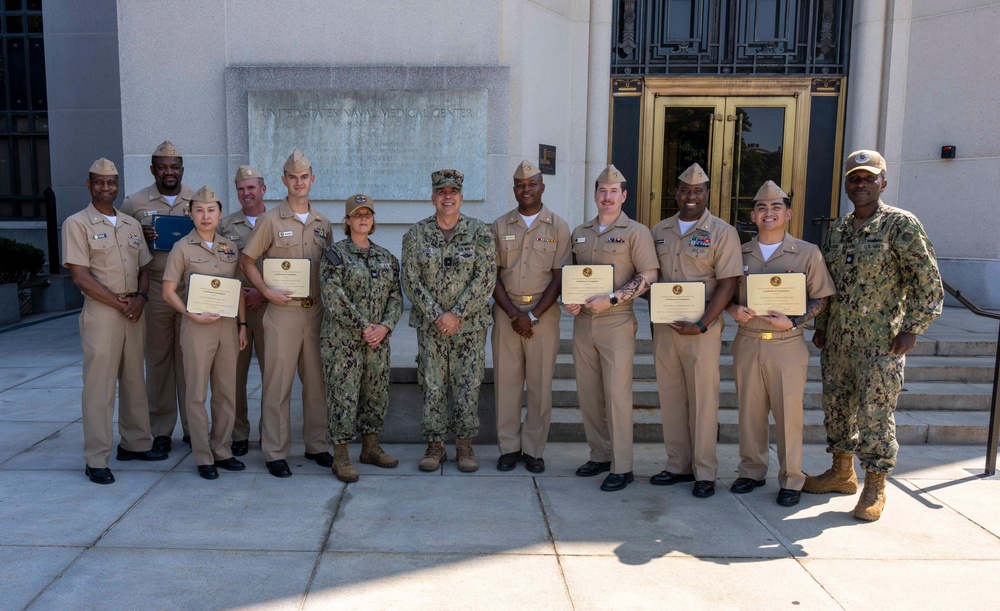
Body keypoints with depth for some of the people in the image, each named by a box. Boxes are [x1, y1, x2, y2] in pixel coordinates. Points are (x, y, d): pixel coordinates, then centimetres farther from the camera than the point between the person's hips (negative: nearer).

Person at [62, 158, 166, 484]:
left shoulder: (132, 224, 14)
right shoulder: (77, 224, -3)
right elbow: (80, 276, -10)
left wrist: (139, 298, -4)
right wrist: (120, 303, -13)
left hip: (134, 311, 6)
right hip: (101, 311, -6)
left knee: (134, 379, 12)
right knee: (100, 384, -4)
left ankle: (135, 443, 24)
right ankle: (96, 460, 3)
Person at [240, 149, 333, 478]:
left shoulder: (323, 223, 12)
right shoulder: (271, 220, -1)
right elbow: (247, 261, 0)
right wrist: (267, 291, -11)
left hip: (316, 312, 4)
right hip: (283, 312, -4)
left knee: (317, 381, 10)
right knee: (278, 383, 0)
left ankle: (316, 445, 22)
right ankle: (275, 453, 9)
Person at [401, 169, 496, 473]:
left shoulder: (479, 232, -1)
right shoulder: (416, 234, 2)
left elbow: (485, 278, -7)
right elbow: (410, 279, -2)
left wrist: (457, 314, -14)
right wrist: (436, 315, -12)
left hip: (470, 324, -1)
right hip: (430, 325, 1)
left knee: (468, 385, 4)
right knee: (432, 386, 6)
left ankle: (464, 445, 18)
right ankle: (435, 445, 19)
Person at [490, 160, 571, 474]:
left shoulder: (558, 227, 2)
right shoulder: (500, 226, 8)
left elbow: (559, 277, -2)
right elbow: (492, 275, 5)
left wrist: (533, 316, -10)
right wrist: (513, 313, -7)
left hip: (543, 312, -1)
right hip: (506, 310, 2)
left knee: (540, 382, 1)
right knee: (506, 379, 3)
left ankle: (534, 449, 13)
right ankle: (509, 447, 14)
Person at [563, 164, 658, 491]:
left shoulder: (636, 232, -2)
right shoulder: (580, 233, 14)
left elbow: (649, 276, -10)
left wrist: (611, 299, -18)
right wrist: (569, 300, 1)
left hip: (616, 322, -6)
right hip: (582, 321, 6)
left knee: (616, 395, -4)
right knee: (588, 393, 9)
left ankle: (622, 468, 5)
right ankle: (599, 455, 24)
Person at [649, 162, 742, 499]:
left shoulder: (722, 232, -3)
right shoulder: (659, 230, 11)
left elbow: (727, 283, -9)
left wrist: (701, 325, -17)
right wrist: (654, 318, 6)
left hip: (702, 329, -4)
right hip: (663, 327, 5)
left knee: (703, 399, 0)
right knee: (669, 397, 9)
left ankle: (705, 473, 11)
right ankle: (678, 465, 22)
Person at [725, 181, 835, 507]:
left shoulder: (808, 253, 0)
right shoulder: (740, 253, 8)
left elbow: (820, 298, 1)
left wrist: (793, 321, -13)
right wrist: (733, 309, -6)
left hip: (787, 344, -3)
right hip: (747, 342, 3)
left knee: (789, 412, 2)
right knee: (749, 410, 10)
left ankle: (791, 480, 16)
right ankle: (751, 470, 25)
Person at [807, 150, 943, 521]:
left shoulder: (901, 225, -7)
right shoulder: (837, 229, 11)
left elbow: (928, 280, -8)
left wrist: (912, 328, -12)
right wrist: (821, 326, 16)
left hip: (880, 342, -6)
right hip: (837, 339, 6)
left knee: (875, 414, -1)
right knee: (836, 406, 14)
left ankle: (875, 488, 12)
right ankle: (842, 473, 30)